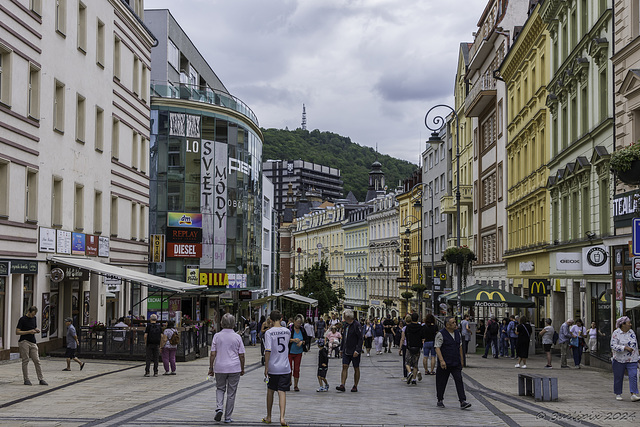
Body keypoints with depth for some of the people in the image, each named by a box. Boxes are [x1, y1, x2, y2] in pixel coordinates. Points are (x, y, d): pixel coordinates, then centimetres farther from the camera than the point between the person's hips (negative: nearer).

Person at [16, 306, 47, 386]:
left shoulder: (34, 319, 14)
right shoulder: (22, 319, -5)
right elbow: (17, 332, -8)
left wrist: (37, 330, 3)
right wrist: (29, 332, -16)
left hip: (33, 342, 5)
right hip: (24, 342, -5)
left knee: (37, 361, 1)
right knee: (25, 361, -2)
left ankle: (41, 379, 1)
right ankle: (26, 379, 4)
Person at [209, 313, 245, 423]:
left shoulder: (217, 336, -3)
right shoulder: (237, 337, -2)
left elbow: (213, 354, -3)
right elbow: (241, 355, 1)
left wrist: (211, 368, 6)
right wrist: (242, 369, 12)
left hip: (220, 368, 0)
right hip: (234, 368, 0)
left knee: (220, 389, 19)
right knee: (231, 393, 8)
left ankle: (219, 408, -5)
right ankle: (227, 417, 10)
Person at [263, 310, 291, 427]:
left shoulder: (269, 332, -10)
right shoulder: (287, 331, 2)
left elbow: (268, 351, -16)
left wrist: (266, 367, -11)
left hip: (272, 367, -1)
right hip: (285, 367, 2)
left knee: (270, 391, 15)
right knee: (282, 392, -2)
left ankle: (268, 417, 25)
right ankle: (282, 417, -17)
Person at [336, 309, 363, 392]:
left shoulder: (357, 325, -13)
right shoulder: (346, 324, 11)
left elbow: (360, 339, -15)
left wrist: (357, 350, -22)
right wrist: (341, 349, 17)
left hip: (354, 352, -7)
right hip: (346, 351, 7)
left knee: (356, 368, 5)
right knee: (344, 367, -3)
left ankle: (355, 386, 12)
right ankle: (342, 385, -8)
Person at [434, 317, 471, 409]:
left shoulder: (457, 333, 10)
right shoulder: (441, 334, -9)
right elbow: (437, 348, -14)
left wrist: (461, 359, 17)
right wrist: (441, 360, -22)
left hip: (456, 363, 4)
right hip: (444, 364, -4)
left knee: (459, 381, -7)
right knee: (442, 382, 5)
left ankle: (463, 402, -11)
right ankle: (440, 400, 22)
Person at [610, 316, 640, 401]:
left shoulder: (632, 332, 9)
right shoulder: (616, 333, -8)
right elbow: (613, 346, -16)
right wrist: (625, 348, -24)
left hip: (632, 360, 4)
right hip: (619, 360, -4)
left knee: (633, 376, -10)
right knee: (618, 377, 5)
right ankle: (618, 394, 20)